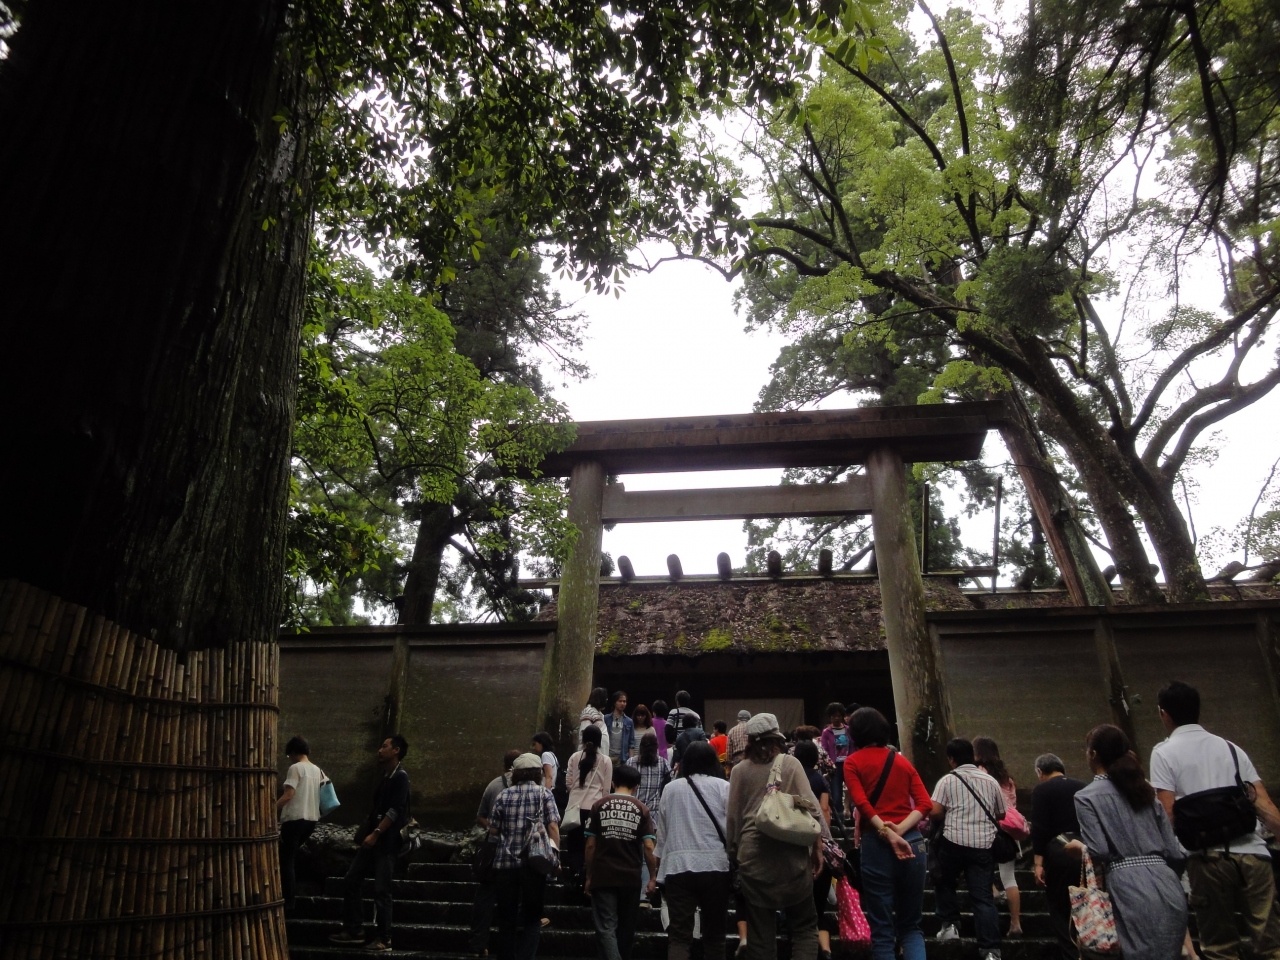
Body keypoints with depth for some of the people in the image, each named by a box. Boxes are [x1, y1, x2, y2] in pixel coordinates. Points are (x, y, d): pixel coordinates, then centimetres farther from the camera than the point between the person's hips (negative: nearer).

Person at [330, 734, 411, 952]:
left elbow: (395, 810, -20)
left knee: (381, 890, -4)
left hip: (387, 842, -9)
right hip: (373, 838, 9)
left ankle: (384, 940, 6)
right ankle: (354, 931, 18)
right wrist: (365, 831, 19)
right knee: (351, 881, 9)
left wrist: (375, 834, -24)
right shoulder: (386, 776, 17)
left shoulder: (400, 776, -12)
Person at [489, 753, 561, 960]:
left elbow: (493, 830, 5)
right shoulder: (544, 794, -1)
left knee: (506, 918, 13)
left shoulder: (503, 795, 4)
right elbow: (553, 827, -7)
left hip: (505, 863, 2)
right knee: (532, 918, 9)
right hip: (534, 863, -2)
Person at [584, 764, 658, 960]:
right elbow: (648, 847, -7)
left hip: (603, 876, -1)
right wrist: (652, 877, 1)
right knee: (626, 928, 17)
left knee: (606, 929, -1)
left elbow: (590, 845, -1)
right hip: (631, 877, 1)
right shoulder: (642, 809, 0)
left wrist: (589, 876, 7)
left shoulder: (599, 806, 0)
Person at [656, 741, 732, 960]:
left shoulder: (670, 788, 9)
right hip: (715, 866, 0)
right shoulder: (723, 787, 3)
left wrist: (660, 868, 21)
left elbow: (662, 832, 13)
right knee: (714, 934, 14)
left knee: (679, 935, 0)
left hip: (678, 867, 0)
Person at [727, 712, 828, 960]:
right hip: (791, 852, -1)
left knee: (760, 930, 10)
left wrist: (733, 852, 15)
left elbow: (733, 816, 7)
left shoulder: (739, 770, 5)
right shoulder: (790, 763, 1)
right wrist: (817, 845, 3)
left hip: (753, 855, 1)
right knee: (804, 924, 12)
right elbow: (810, 805, -3)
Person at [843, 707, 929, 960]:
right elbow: (925, 803, 2)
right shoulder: (902, 760, 14)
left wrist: (888, 835, -16)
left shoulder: (853, 761, 4)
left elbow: (862, 804, -12)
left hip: (877, 843, -4)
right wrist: (900, 829, -8)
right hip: (912, 842, 4)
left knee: (882, 929, 6)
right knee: (911, 925, 16)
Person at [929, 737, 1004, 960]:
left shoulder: (947, 780, -2)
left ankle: (950, 925, 19)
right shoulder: (991, 781, 11)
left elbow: (934, 811, -12)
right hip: (983, 844, 3)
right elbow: (1001, 814, 19)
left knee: (945, 883, 23)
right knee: (983, 896, 3)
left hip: (954, 842, -3)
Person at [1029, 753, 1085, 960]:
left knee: (1060, 910, 7)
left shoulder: (1042, 790, -3)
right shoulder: (1082, 788, 11)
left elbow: (1039, 828, -11)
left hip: (1059, 853, -5)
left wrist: (1038, 862, -9)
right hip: (1086, 852, 5)